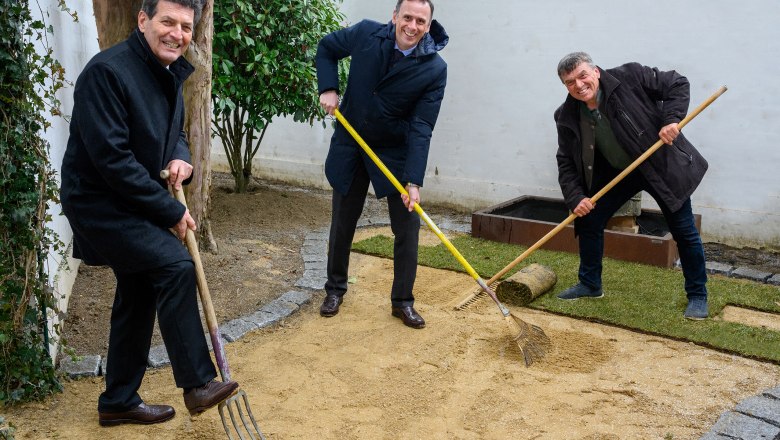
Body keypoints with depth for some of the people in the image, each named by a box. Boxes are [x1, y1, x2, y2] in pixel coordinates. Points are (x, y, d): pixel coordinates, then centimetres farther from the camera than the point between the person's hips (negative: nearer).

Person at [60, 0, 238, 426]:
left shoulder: (169, 73, 5)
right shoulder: (107, 71, -22)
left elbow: (174, 131, 20)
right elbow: (111, 157, -26)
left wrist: (180, 157, -6)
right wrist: (171, 211, -21)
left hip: (135, 203, 9)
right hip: (99, 203, -9)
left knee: (139, 295, 13)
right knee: (175, 264, -22)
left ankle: (119, 402, 29)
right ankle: (197, 384, -12)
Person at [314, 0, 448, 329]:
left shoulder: (434, 69, -19)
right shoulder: (366, 33, -14)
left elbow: (421, 128, -22)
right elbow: (326, 48, 5)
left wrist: (413, 181, -29)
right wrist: (328, 88, -10)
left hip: (396, 152, -1)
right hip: (350, 144, 2)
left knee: (407, 225, -2)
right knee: (342, 222, 11)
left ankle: (402, 301, 14)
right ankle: (335, 289, 30)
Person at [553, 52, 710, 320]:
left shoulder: (629, 77, -21)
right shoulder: (567, 117, -10)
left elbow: (677, 84, -13)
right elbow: (566, 163, -6)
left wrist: (672, 119, -27)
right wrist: (575, 198, -19)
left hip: (661, 164, -3)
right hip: (615, 172, 4)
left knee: (684, 232, 1)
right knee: (589, 220, 0)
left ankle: (697, 296, 19)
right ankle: (590, 285, 20)